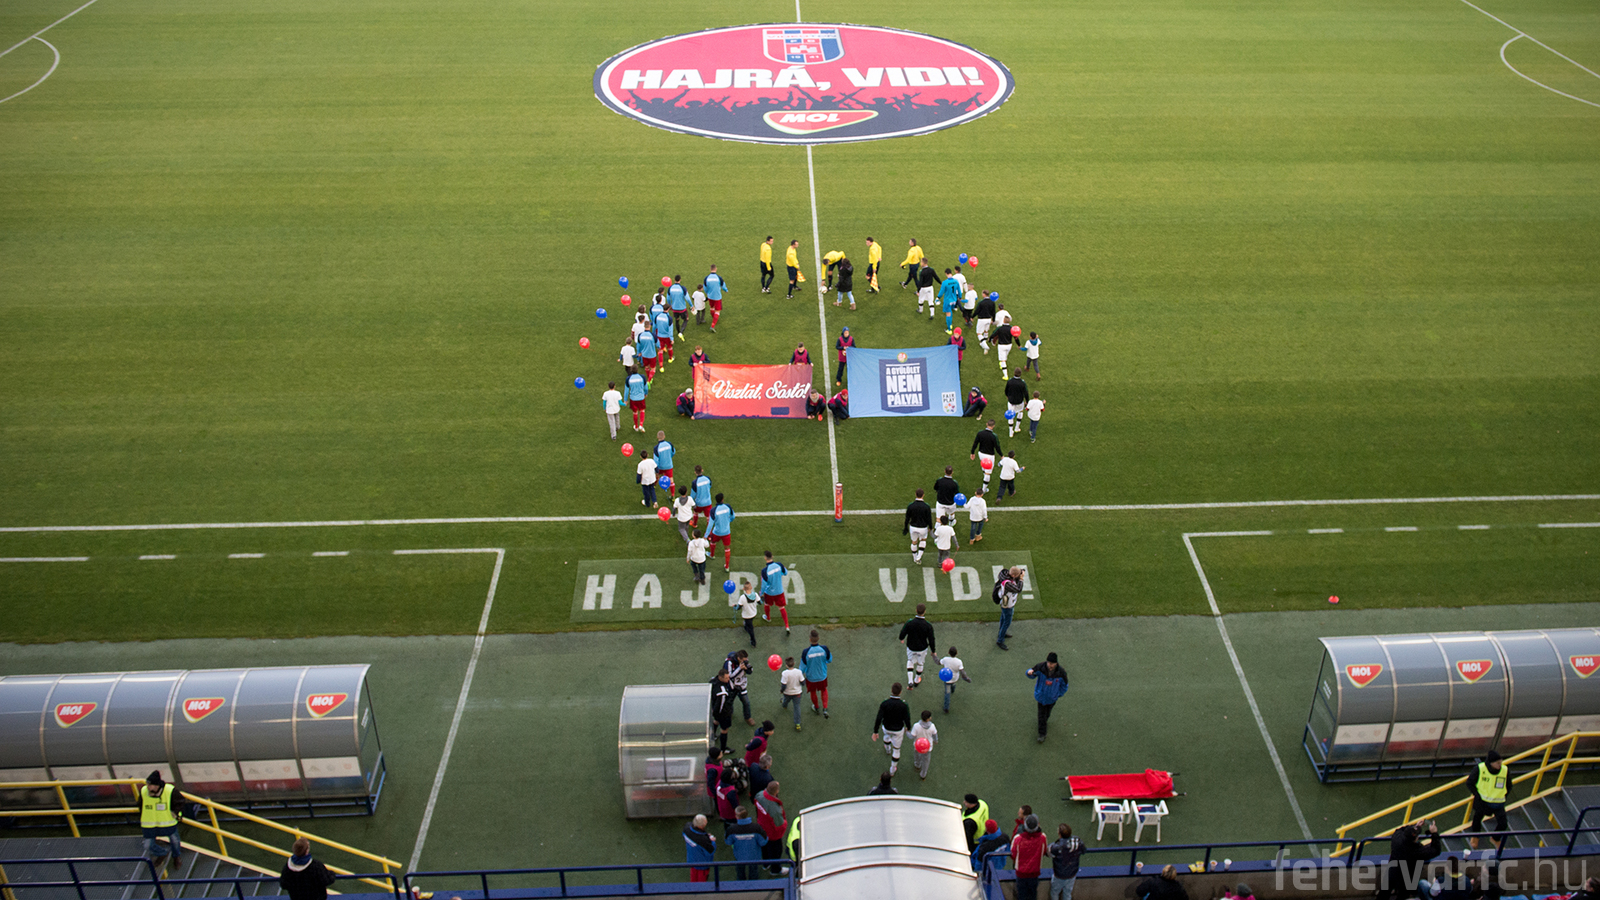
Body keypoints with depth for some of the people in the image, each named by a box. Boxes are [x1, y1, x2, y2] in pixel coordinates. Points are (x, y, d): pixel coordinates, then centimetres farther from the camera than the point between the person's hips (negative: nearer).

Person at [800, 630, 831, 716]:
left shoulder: (806, 652, -31)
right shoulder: (824, 649, -26)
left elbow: (803, 667, -17)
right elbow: (829, 660, -7)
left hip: (811, 677, -1)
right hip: (822, 676, 1)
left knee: (813, 692, 27)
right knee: (824, 690, 29)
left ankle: (816, 708, 50)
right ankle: (825, 709, 20)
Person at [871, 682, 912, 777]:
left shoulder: (884, 704, -31)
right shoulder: (904, 706, -33)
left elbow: (878, 719, -26)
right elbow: (907, 721, -22)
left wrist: (875, 732, -12)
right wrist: (909, 728, 2)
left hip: (886, 727, 1)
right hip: (898, 730, -1)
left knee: (887, 734, 41)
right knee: (896, 749, 25)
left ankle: (887, 748, 72)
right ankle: (892, 770, 42)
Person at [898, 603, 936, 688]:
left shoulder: (909, 622, -25)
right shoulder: (928, 625, -26)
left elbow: (902, 634, -14)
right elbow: (931, 640, -18)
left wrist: (901, 639, 11)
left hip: (911, 647, 0)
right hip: (922, 649, 0)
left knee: (910, 661, 30)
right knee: (920, 663, 28)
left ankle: (910, 681, 19)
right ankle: (917, 680, 49)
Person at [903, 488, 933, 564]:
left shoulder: (910, 505, -18)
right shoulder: (926, 506, -24)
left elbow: (907, 518, -7)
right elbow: (929, 519, -15)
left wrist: (905, 528, 10)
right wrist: (931, 529, 2)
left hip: (913, 527, 1)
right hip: (923, 528, -1)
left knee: (914, 542, 28)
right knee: (923, 540, 31)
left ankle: (915, 558, 48)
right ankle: (919, 558, 24)